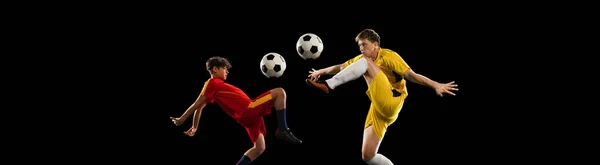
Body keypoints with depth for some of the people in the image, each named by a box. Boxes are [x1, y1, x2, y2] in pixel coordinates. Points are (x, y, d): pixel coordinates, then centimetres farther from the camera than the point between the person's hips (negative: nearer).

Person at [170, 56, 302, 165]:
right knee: (279, 92, -13)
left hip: (248, 115, 9)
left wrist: (194, 127, 29)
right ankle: (282, 130, -16)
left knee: (259, 148, 17)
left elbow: (199, 107, 24)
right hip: (248, 110, -9)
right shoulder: (212, 83, -4)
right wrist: (182, 119, -3)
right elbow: (198, 104, -4)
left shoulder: (215, 86, 22)